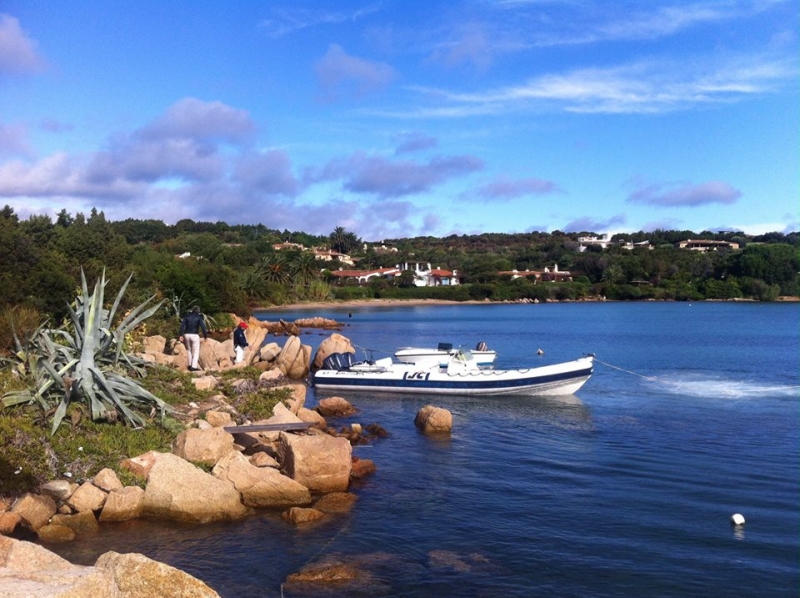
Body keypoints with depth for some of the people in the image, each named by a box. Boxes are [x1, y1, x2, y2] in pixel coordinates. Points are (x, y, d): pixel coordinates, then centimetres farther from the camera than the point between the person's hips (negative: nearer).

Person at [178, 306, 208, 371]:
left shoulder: (187, 316, 10)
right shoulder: (199, 317, 1)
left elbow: (182, 325, 2)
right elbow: (203, 327, -7)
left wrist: (181, 335, 0)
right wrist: (205, 336, -1)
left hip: (187, 334, 4)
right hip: (195, 335, -4)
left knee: (189, 349, 21)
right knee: (196, 351, 2)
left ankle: (190, 365, 25)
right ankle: (194, 366, -7)